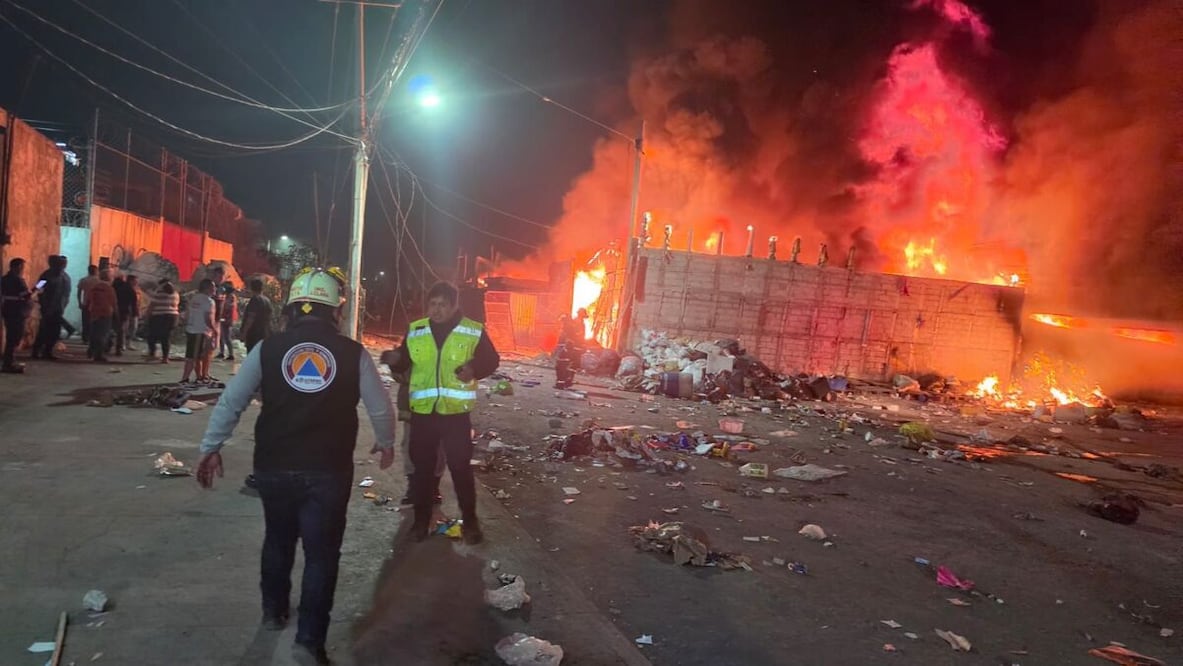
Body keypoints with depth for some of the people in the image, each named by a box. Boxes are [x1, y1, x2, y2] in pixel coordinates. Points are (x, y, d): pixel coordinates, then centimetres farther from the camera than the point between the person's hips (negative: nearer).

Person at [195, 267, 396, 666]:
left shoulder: (268, 348, -3)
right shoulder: (353, 353, -5)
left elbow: (231, 402, -1)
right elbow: (381, 408, 0)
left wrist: (211, 448, 10)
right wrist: (385, 444, 18)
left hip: (274, 467, 3)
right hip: (329, 471, -2)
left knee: (278, 540, 25)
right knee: (321, 552, 7)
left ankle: (273, 611, 43)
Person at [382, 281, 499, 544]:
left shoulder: (474, 331, -2)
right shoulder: (415, 331, 5)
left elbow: (491, 360, 4)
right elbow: (403, 365, 12)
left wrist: (474, 369, -16)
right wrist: (394, 359, -11)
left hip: (456, 412, -2)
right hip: (422, 411, 3)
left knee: (461, 467, 4)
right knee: (422, 467, 11)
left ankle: (470, 521, 19)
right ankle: (421, 519, 26)